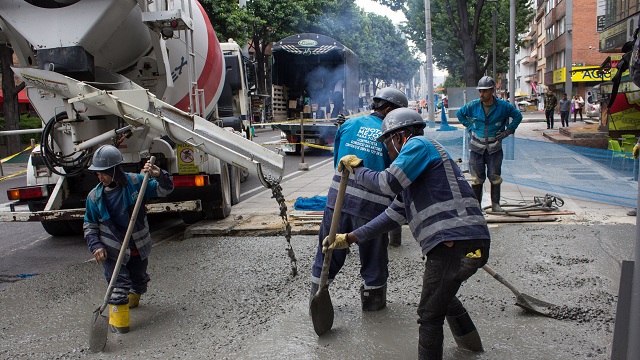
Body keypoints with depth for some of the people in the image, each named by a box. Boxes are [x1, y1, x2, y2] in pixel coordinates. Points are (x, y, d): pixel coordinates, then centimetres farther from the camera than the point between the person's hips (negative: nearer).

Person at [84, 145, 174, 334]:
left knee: (139, 278, 22)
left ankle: (133, 297, 49)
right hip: (112, 250, -1)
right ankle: (119, 320, 0)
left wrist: (159, 176, -27)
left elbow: (164, 190, -6)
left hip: (138, 247, 2)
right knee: (119, 282, -12)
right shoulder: (94, 196, -8)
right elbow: (90, 225, 2)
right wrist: (96, 246, -13)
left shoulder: (135, 182, -12)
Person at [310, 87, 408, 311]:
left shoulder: (350, 124, 10)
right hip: (372, 202, -3)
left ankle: (317, 297, 29)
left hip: (339, 194, 4)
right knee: (373, 256, 16)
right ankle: (372, 299, 31)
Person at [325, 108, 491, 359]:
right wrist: (349, 238, 21)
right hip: (467, 242, 11)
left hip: (455, 242, -11)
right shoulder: (412, 176, 26)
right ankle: (469, 340, 53)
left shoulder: (419, 144, -2)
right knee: (442, 293, 33)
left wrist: (357, 170, 6)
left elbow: (388, 182, -13)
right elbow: (393, 216, 22)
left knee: (430, 314, 0)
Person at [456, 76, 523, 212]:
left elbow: (518, 116, 9)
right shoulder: (473, 105, -5)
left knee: (495, 177, 4)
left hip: (494, 148, 0)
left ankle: (495, 204, 15)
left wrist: (508, 130, 1)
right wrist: (470, 127, 5)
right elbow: (459, 114, 13)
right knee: (477, 178, 4)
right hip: (476, 148, 1)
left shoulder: (503, 106, -7)